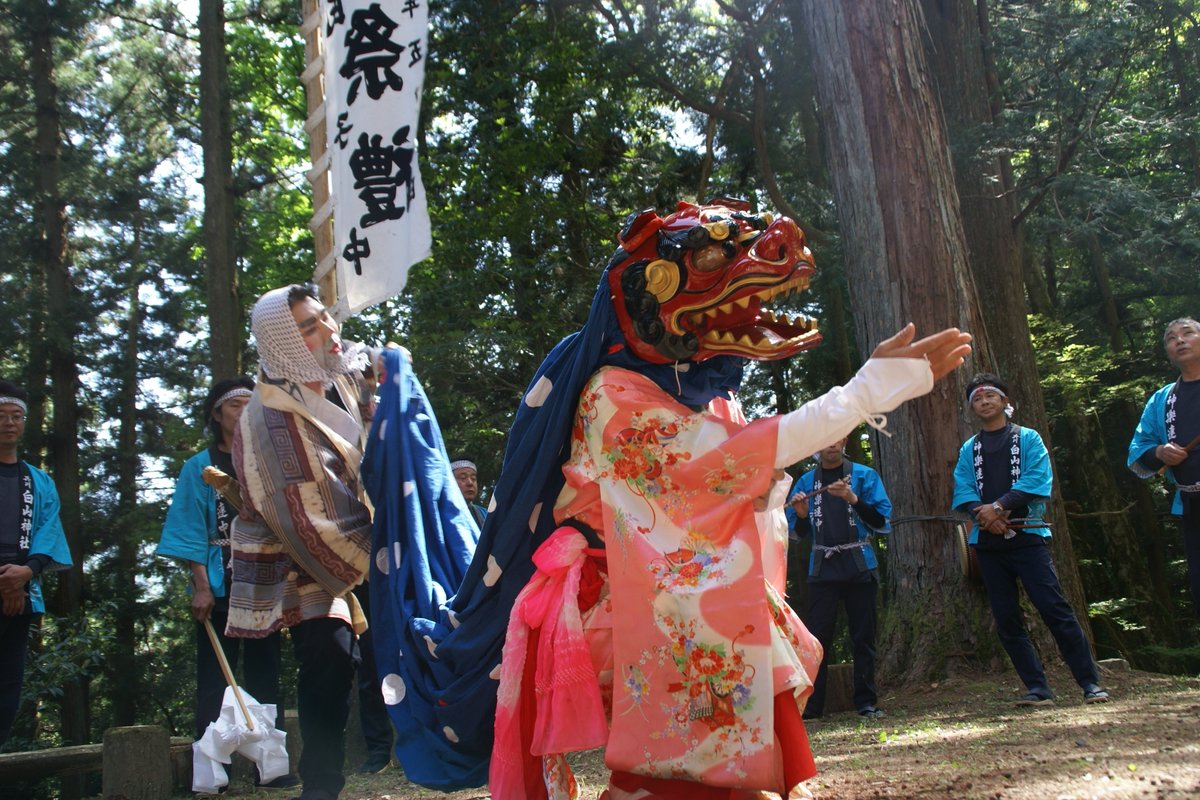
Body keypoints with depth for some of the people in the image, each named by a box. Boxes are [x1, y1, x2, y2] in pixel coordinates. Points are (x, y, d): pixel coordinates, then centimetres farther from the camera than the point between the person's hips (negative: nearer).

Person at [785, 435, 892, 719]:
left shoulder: (864, 476, 5)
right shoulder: (806, 482, 10)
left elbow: (882, 522, -3)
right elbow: (799, 533, 14)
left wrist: (853, 499, -16)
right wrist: (801, 515, -7)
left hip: (859, 566, -1)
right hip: (823, 568, 1)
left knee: (863, 636, 1)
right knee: (816, 636, -3)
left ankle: (866, 703, 9)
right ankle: (810, 705, -1)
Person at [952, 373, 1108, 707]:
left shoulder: (1028, 438, 8)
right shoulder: (968, 450, 16)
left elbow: (1037, 480, -7)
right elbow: (963, 491, 3)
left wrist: (999, 507, -17)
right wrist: (984, 514, -16)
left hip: (1026, 535, -3)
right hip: (988, 542, 4)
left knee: (1055, 609, -11)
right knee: (1007, 620, 1)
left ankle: (1090, 682, -5)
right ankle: (1037, 689, 6)